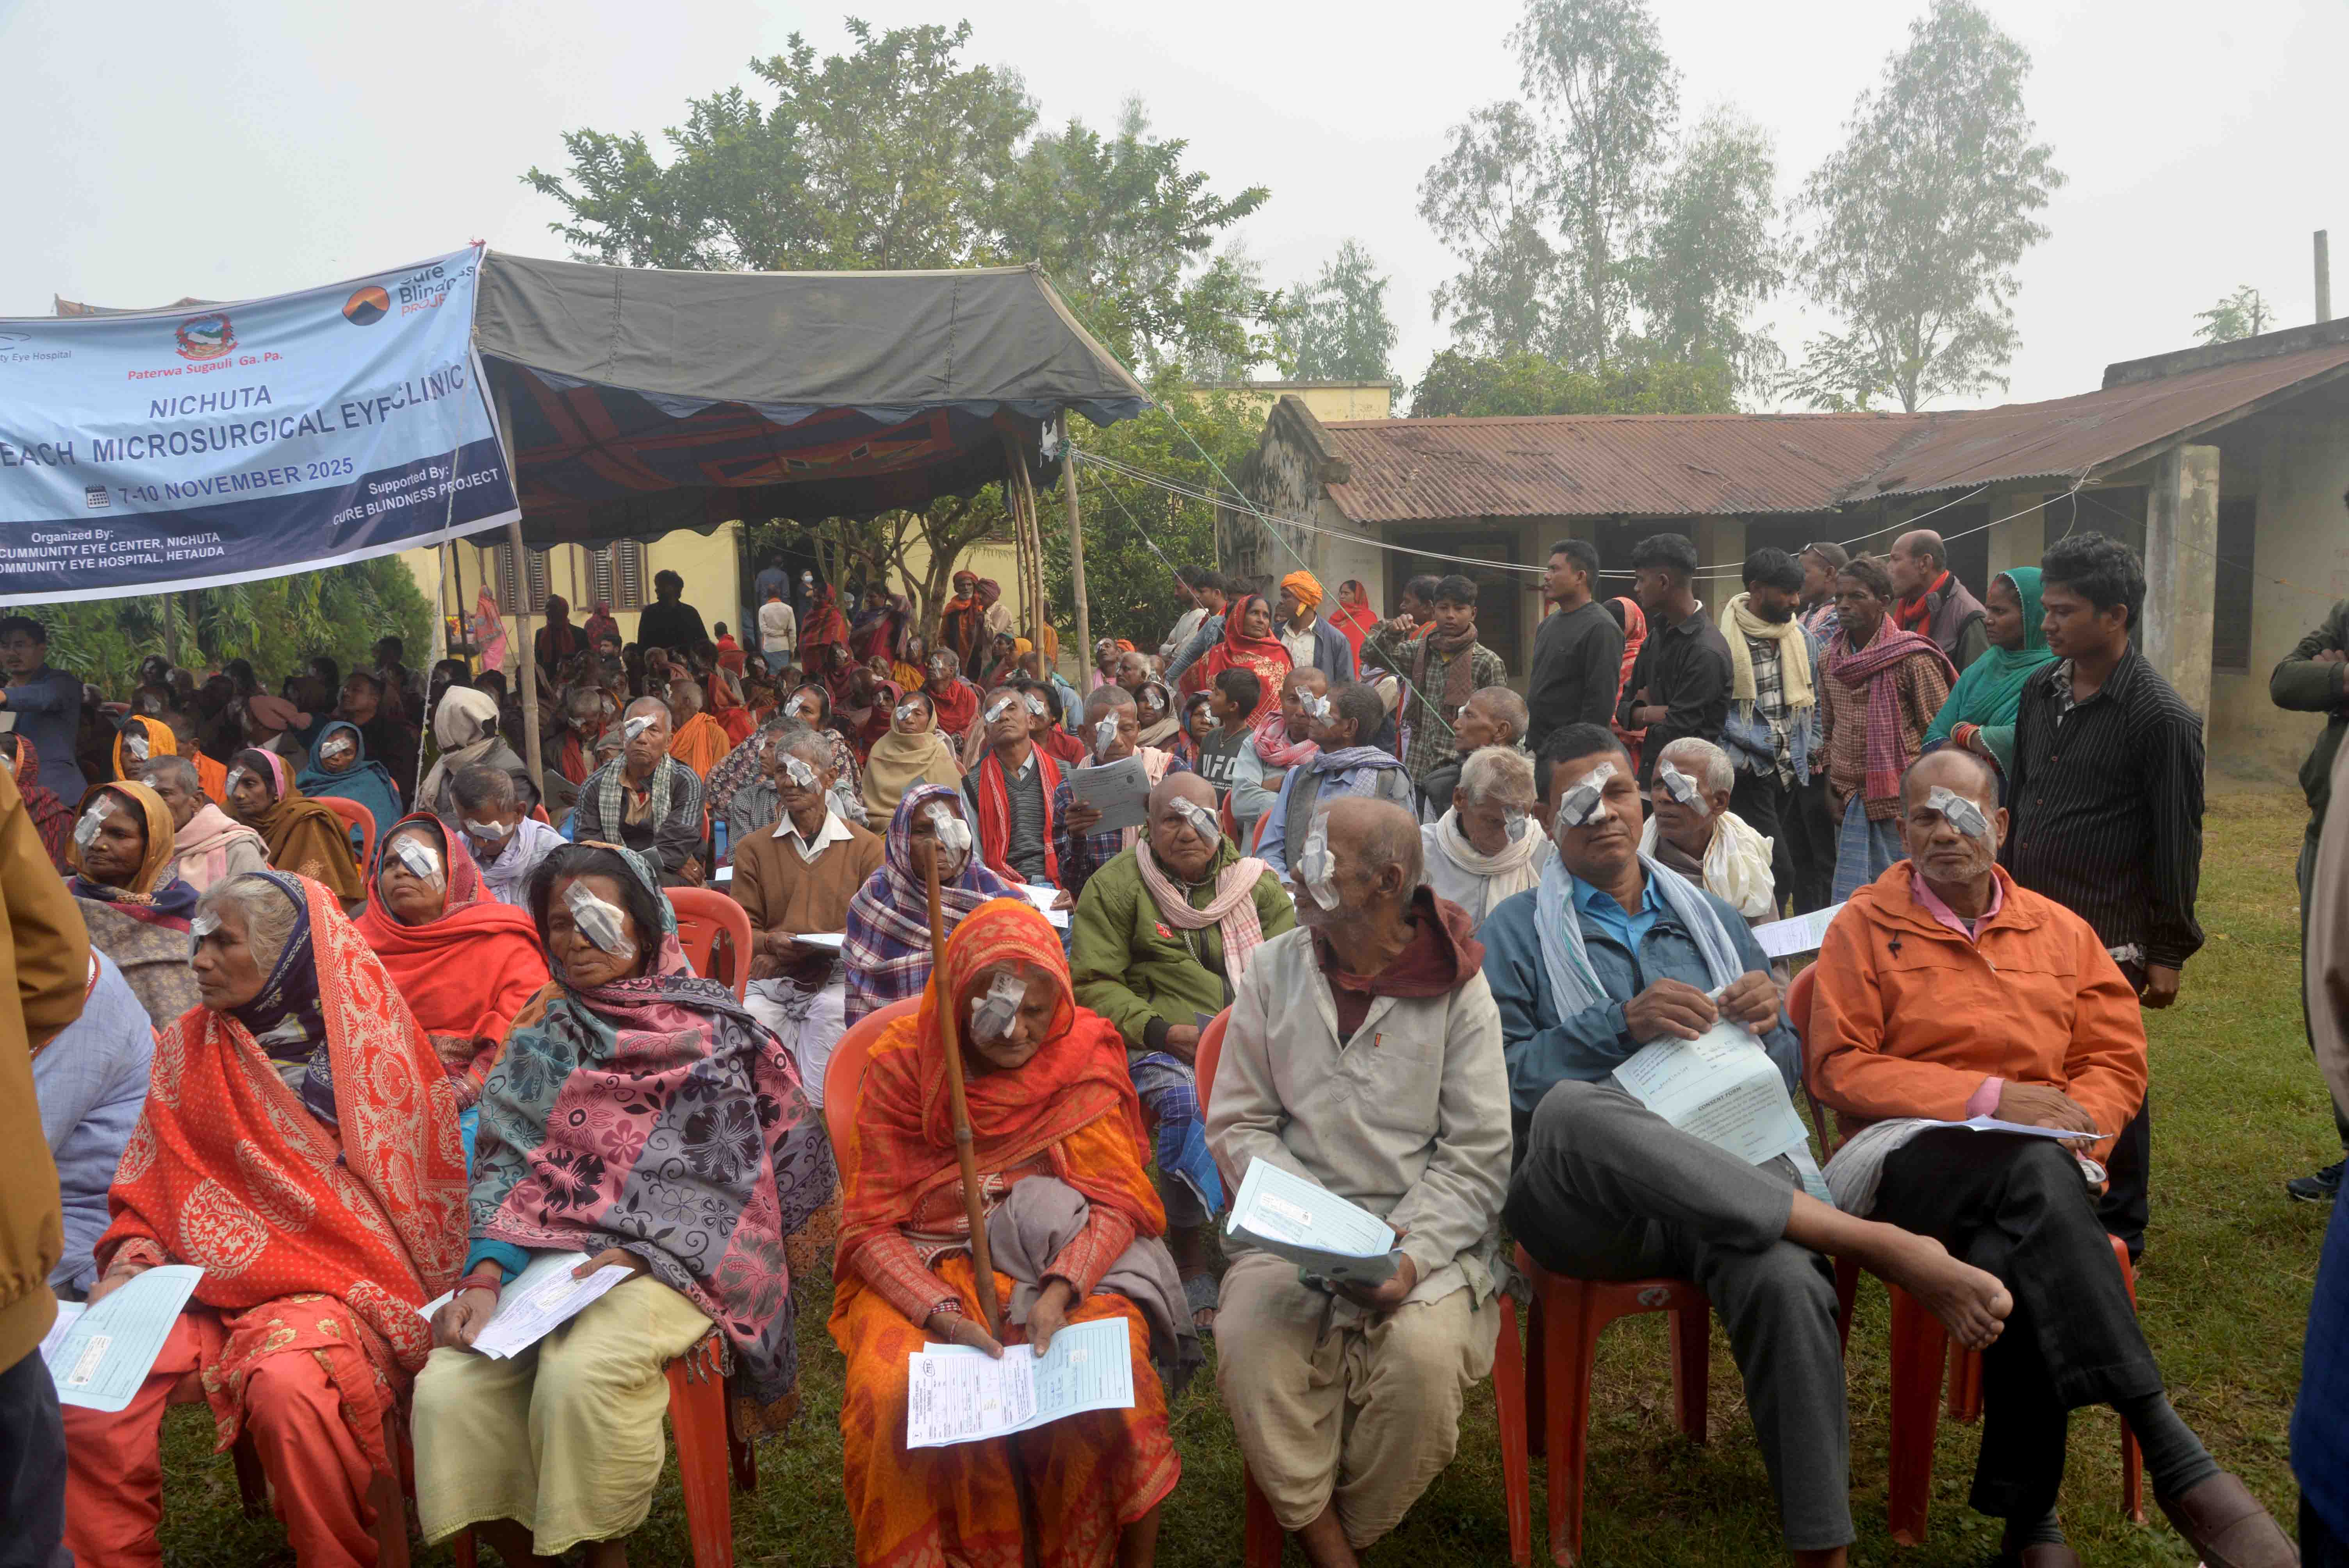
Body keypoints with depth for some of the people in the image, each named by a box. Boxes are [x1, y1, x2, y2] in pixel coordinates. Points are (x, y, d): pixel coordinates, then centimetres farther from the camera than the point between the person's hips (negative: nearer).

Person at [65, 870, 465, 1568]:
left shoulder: (372, 1044, 0)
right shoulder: (186, 1048, 10)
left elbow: (419, 1187, 1)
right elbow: (149, 1191, 17)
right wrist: (129, 1263, -2)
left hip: (340, 1281, -4)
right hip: (208, 1283, 4)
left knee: (288, 1386, -32)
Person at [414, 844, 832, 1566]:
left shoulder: (710, 1031, 5)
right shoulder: (544, 1033, 16)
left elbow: (715, 1175, -2)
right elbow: (505, 1162, 8)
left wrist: (628, 1255, -15)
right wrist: (486, 1274, -9)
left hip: (672, 1256, -4)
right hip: (546, 1252, 4)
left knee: (579, 1372, -32)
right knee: (447, 1388, -21)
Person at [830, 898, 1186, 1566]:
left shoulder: (1084, 1057, 0)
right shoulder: (902, 1065, -2)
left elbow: (1118, 1202, -5)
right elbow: (872, 1226, -4)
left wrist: (1061, 1288, -24)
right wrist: (943, 1313, -21)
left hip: (1068, 1257, 0)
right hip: (924, 1268, 0)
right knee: (894, 1394, -29)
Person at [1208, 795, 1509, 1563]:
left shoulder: (1455, 988, -1)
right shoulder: (1273, 970, 5)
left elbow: (1477, 1154, -3)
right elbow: (1238, 1125, 5)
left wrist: (1412, 1254, -18)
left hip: (1427, 1231, -1)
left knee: (1424, 1354, -29)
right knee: (1250, 1343, -27)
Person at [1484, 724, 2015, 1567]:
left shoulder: (1709, 919, 24)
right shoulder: (1516, 931, 13)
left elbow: (1790, 1066, 24)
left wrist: (1769, 1021, 1)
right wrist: (1622, 1025, -12)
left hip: (1726, 1172, 3)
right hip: (1581, 1199, -2)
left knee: (1784, 1280, -34)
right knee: (1576, 1109, -40)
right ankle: (1877, 1243, -32)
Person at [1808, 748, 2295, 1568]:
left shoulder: (2061, 931, 18)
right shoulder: (1865, 925, 7)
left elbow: (2117, 1060, 16)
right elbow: (1838, 1068, -1)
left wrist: (2075, 1123, -9)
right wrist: (1989, 1097, -11)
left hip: (2040, 1160, 3)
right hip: (1908, 1155, -3)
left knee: (2013, 1252, -37)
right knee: (2034, 1173, -38)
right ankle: (2172, 1455, -39)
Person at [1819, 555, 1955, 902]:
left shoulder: (1913, 658, -9)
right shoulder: (1830, 658, 10)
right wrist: (1830, 791, 10)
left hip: (1900, 802, -5)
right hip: (1849, 800, 6)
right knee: (1847, 901, 8)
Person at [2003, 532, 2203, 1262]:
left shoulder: (2161, 717, -12)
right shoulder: (2040, 690, 8)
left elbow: (2178, 842, -9)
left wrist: (2170, 952, -8)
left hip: (2107, 942, -6)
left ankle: (2119, 1232, 23)